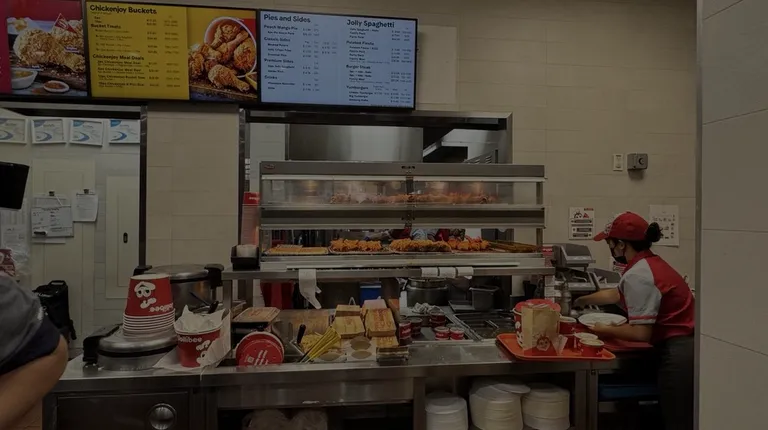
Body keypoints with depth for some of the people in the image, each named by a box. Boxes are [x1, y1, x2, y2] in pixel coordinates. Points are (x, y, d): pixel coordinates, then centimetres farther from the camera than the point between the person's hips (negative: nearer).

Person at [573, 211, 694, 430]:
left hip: (677, 354, -10)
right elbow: (617, 294, 29)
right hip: (684, 348, 10)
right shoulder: (650, 263, 13)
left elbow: (641, 333, -23)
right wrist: (580, 301, 38)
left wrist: (607, 330, -5)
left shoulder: (638, 275, -19)